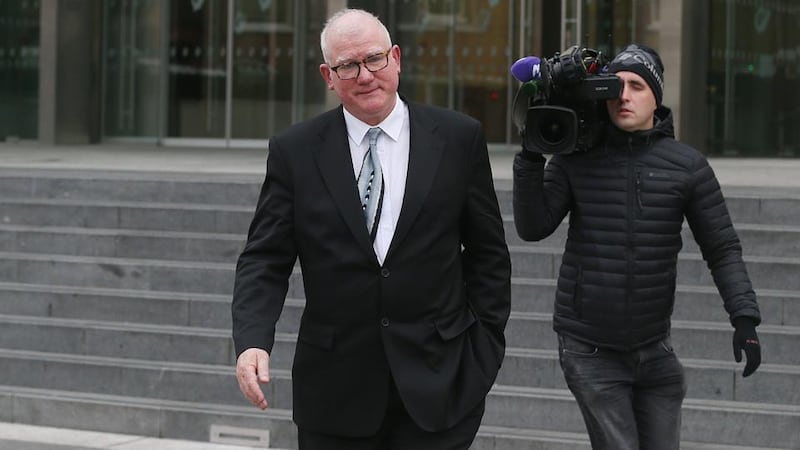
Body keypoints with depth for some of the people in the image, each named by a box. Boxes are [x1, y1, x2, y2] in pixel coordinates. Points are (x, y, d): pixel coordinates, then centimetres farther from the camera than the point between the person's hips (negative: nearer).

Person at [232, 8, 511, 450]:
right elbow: (265, 260, 0)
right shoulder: (294, 151, 2)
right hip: (335, 393, 1)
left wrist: (485, 348, 2)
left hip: (436, 381, -1)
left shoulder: (458, 139, 2)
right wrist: (252, 342, -16)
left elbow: (487, 253, 7)